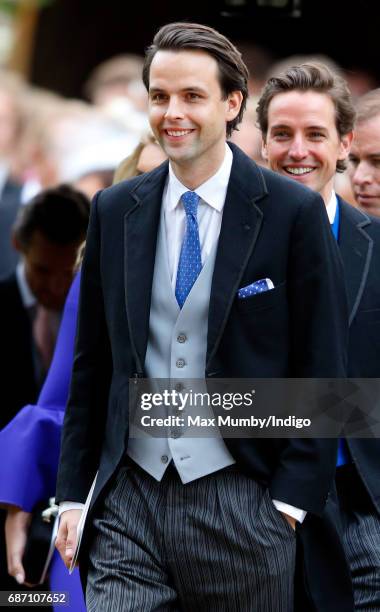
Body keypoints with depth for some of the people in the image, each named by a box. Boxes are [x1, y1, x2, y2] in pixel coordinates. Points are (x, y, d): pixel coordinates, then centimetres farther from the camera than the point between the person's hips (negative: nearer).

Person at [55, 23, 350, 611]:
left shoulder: (295, 212, -3)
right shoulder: (114, 210, 8)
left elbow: (322, 370, -2)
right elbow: (91, 364, 13)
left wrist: (292, 498, -7)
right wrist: (72, 494, 8)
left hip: (241, 503, -2)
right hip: (129, 500, 3)